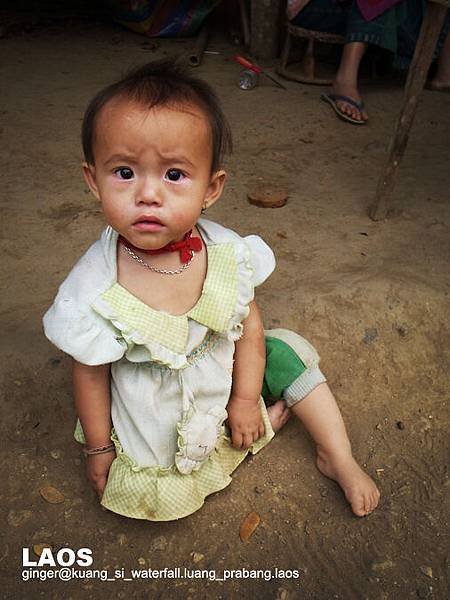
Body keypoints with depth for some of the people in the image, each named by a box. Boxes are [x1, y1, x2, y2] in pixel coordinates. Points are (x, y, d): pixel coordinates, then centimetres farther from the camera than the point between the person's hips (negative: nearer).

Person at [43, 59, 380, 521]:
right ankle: (277, 414, 7)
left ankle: (339, 459, 18)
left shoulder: (227, 252, -22)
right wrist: (98, 449, -4)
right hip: (158, 419, -2)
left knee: (291, 352, -2)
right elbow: (90, 376, -15)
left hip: (227, 379, 3)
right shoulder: (93, 291, -29)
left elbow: (249, 324, -7)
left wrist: (245, 399, -6)